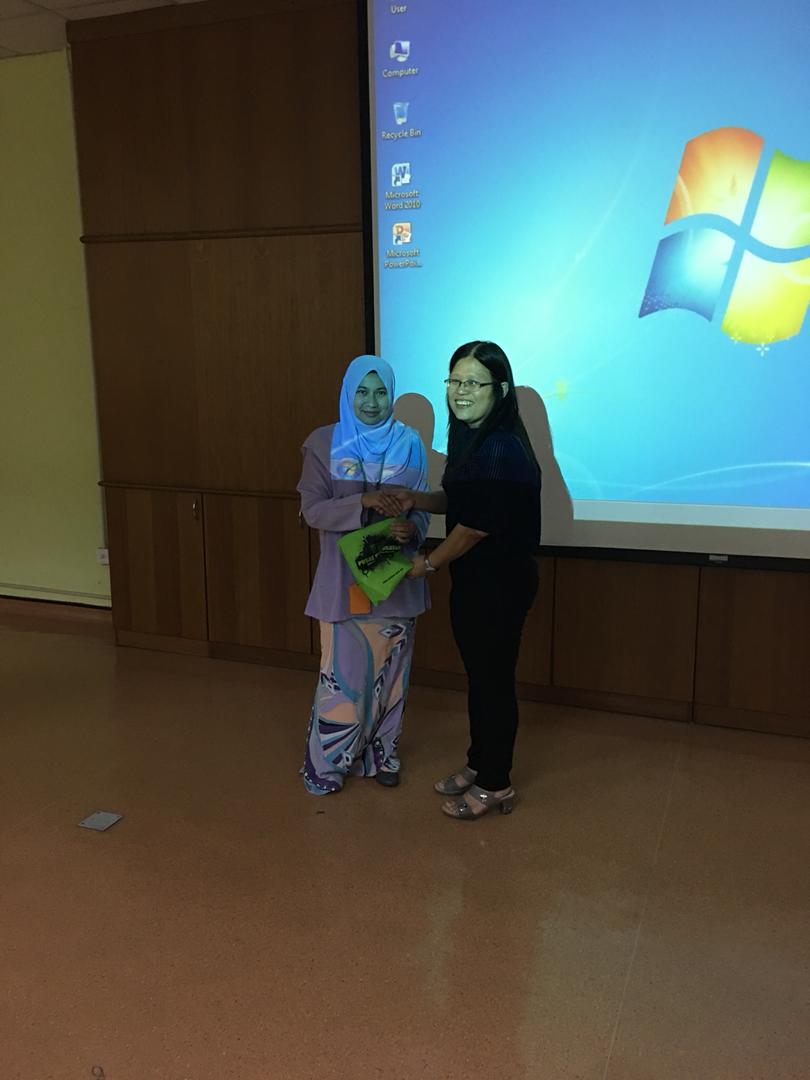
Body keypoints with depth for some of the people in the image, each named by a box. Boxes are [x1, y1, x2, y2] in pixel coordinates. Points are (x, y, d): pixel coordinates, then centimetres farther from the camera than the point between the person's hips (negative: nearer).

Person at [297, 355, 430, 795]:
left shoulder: (410, 444, 2)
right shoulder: (323, 443, -3)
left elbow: (423, 508, 3)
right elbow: (312, 510, -9)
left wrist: (411, 529, -20)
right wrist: (363, 502, -24)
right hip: (344, 578, -2)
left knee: (389, 670, 11)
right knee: (342, 672, 1)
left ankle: (380, 753, 28)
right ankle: (327, 761, 19)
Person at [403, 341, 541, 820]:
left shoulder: (502, 450, -24)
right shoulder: (469, 439, 6)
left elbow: (475, 527, -22)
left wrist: (428, 563, -7)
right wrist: (416, 499, -1)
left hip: (501, 582, -9)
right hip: (473, 580, 9)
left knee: (494, 679, 5)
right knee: (478, 674, 20)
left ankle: (496, 785, 22)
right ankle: (479, 764, 37)